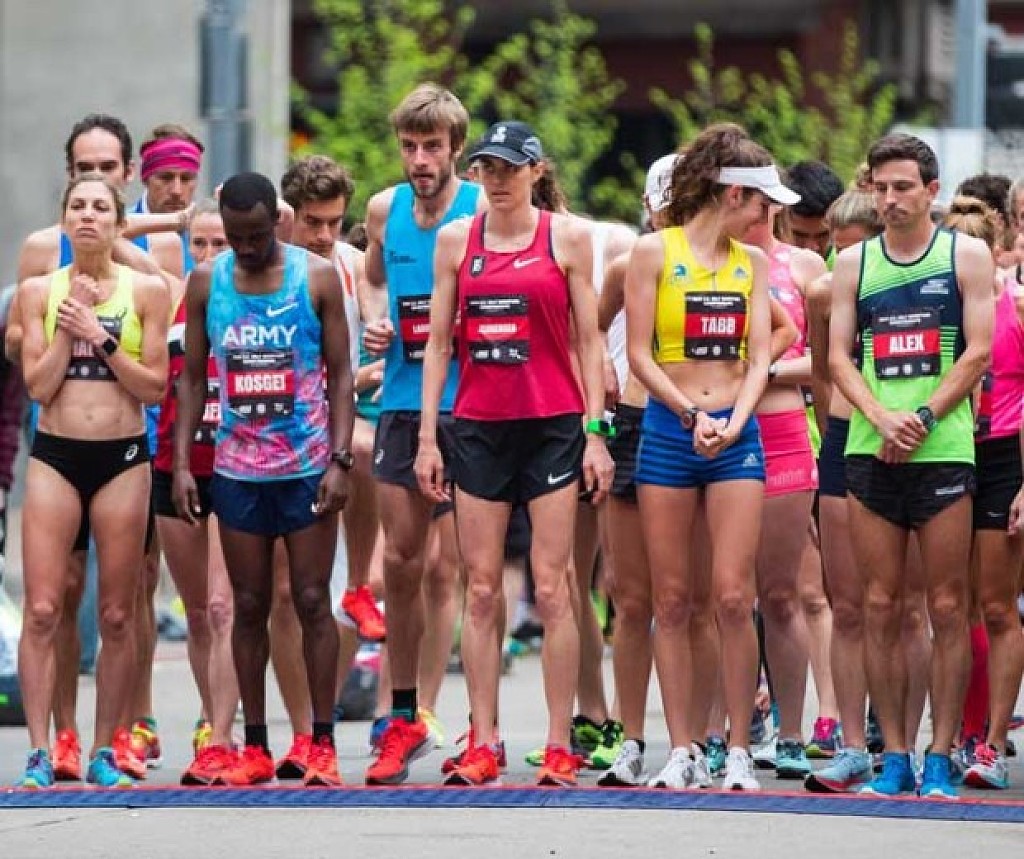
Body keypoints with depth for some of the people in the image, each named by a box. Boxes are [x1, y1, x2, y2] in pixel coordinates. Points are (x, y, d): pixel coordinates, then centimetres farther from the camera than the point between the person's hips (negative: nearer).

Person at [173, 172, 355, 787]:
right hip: (238, 470, 2)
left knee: (313, 602, -2)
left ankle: (323, 745, 2)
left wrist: (340, 459, -10)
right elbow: (193, 377, 9)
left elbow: (341, 373, -1)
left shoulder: (317, 277, -3)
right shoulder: (206, 283, 4)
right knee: (250, 605, 5)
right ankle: (255, 749, 10)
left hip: (308, 467, -2)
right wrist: (181, 462, 1)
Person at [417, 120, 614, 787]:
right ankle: (483, 745, 4)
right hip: (479, 426, 3)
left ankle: (560, 749, -2)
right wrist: (427, 437, 5)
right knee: (481, 590, 2)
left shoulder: (567, 237, 2)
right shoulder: (456, 239, 8)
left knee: (552, 588, -5)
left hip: (552, 425, -3)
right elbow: (439, 342, 10)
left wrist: (596, 432, -4)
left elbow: (588, 338, 2)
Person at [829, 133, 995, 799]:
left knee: (948, 607, -3)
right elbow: (839, 355, 8)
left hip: (943, 450, -3)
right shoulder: (854, 262, 12)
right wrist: (882, 418, -9)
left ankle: (940, 759, 0)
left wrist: (921, 419, -11)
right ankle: (894, 756, 6)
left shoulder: (966, 256, 4)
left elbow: (978, 352, -2)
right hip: (870, 450, 3)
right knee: (881, 607, 2)